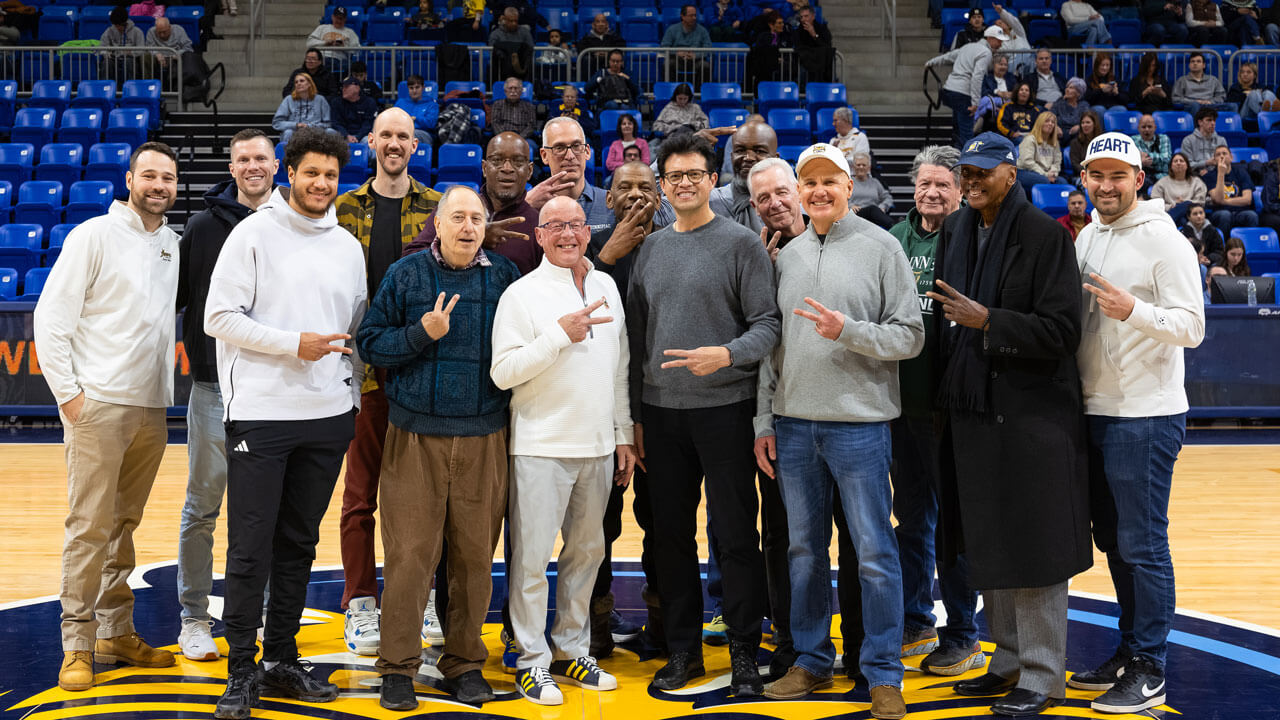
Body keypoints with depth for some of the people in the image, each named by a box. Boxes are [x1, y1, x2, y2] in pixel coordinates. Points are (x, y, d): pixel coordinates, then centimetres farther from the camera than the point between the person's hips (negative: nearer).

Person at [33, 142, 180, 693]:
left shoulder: (174, 245, 13)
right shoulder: (94, 236, -4)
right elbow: (50, 318, -6)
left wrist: (166, 390, 12)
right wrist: (68, 392, -11)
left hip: (151, 408, 5)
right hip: (98, 404, -5)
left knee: (124, 524, 12)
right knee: (90, 527, -4)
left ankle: (116, 632, 20)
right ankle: (78, 645, 4)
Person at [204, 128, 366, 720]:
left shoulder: (348, 246, 13)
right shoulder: (255, 233, -2)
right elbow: (220, 317, -8)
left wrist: (352, 393, 13)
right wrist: (293, 344, -14)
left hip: (328, 414, 5)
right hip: (261, 412, -5)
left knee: (299, 544, 11)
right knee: (250, 548, -3)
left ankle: (281, 659, 21)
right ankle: (241, 670, 7)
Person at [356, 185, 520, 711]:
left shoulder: (505, 277, 8)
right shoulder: (406, 274, 5)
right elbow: (370, 343, 3)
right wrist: (422, 333, -11)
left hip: (483, 436, 2)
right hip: (416, 435, -1)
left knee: (475, 554, 5)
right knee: (410, 554, -3)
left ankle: (465, 661, 18)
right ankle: (398, 667, 8)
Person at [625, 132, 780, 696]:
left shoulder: (741, 243, 0)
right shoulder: (650, 249, 13)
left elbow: (767, 325, -5)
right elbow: (637, 336, 15)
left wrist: (727, 354, -24)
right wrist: (635, 416, 12)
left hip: (725, 407, -4)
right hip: (661, 412, 4)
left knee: (735, 533, -2)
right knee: (670, 532, 9)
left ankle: (744, 652, 9)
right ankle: (683, 648, 21)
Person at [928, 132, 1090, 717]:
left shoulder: (1044, 234, -10)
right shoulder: (956, 231, 11)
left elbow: (1061, 330, -15)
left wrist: (987, 321, -21)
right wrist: (947, 395, 13)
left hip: (1029, 416, -7)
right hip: (970, 410, 7)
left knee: (1031, 548, -1)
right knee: (986, 546, 14)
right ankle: (1008, 662, 29)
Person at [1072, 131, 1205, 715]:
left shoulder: (1163, 239, -10)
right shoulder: (1087, 237, 13)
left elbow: (1192, 326, -16)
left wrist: (1132, 310, -29)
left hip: (1146, 416, -8)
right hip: (1095, 410, 8)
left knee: (1142, 544, -3)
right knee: (1112, 540, 14)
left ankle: (1149, 671, 6)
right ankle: (1129, 650, 26)